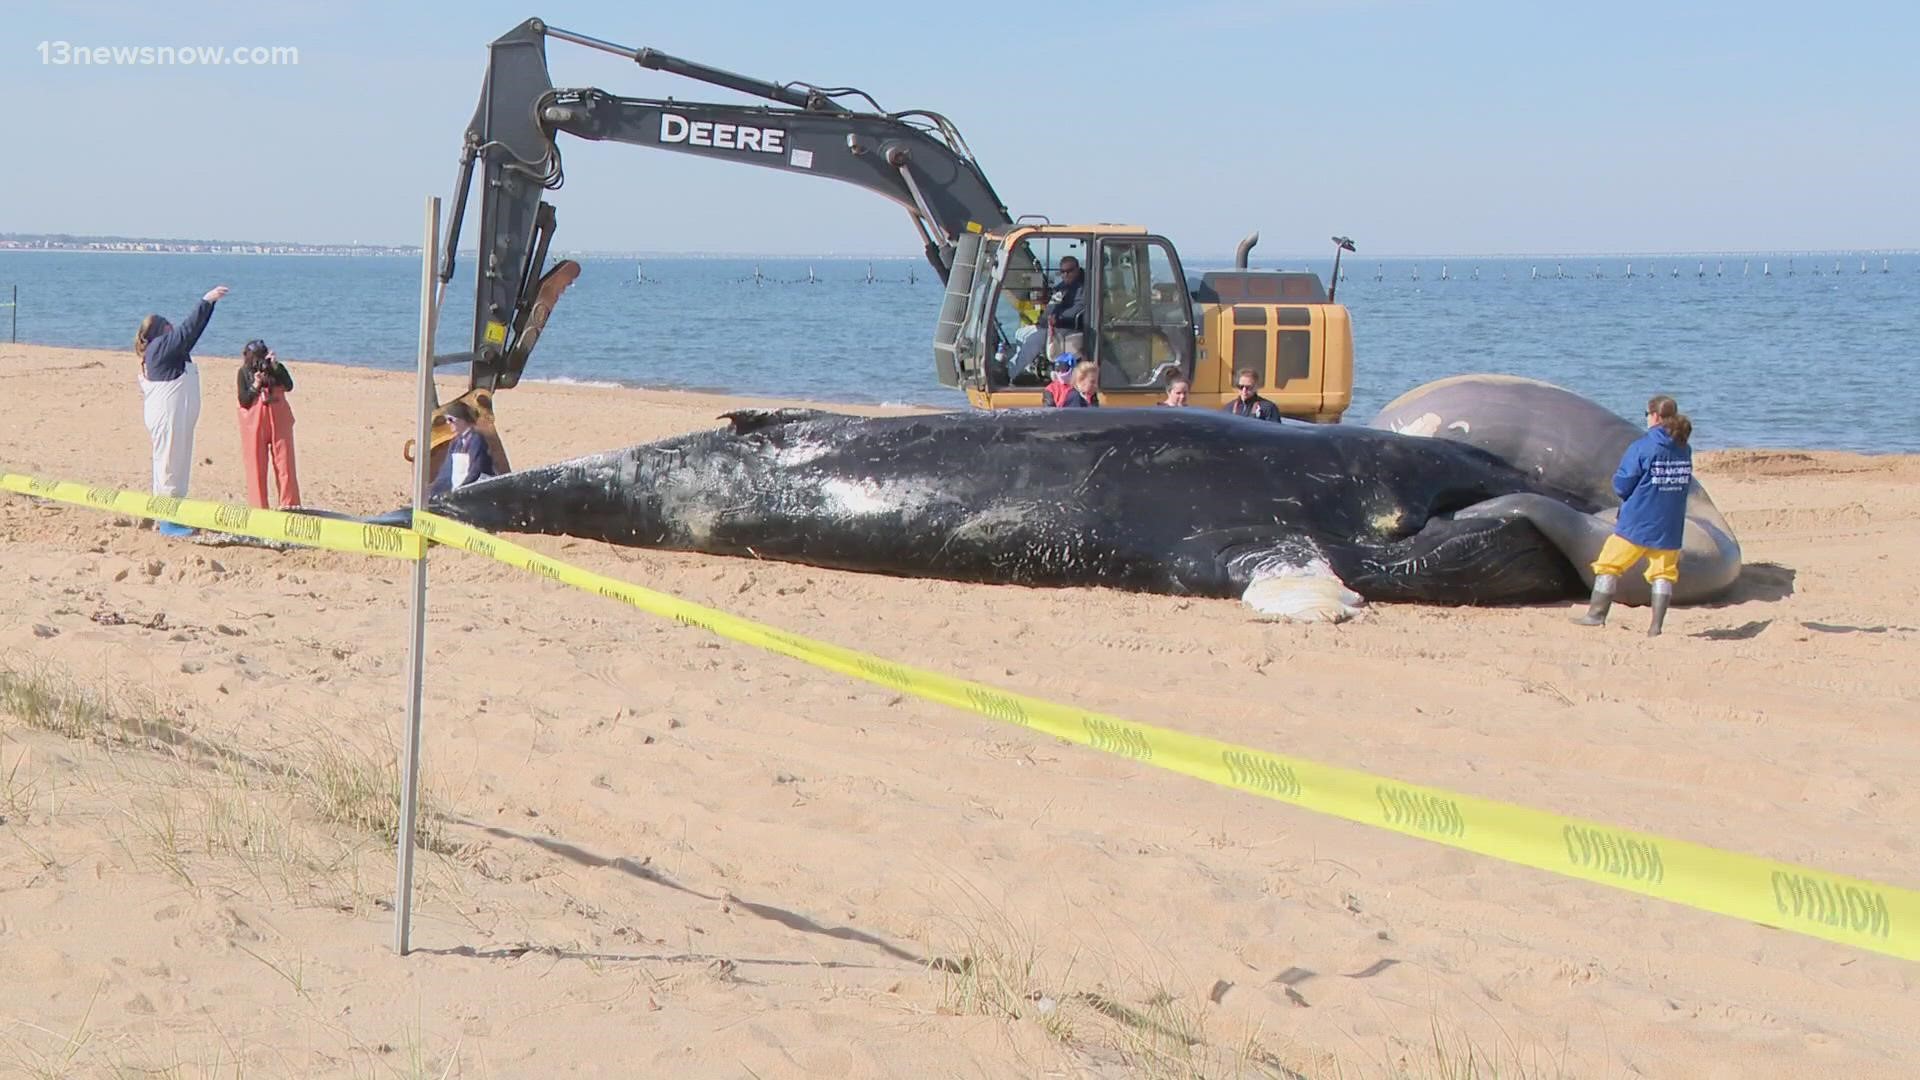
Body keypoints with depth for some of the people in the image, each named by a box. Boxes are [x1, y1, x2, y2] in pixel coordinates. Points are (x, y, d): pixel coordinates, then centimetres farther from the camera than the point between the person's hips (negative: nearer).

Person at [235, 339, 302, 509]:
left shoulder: (277, 368, 0)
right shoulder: (244, 372, -1)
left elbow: (289, 386, -16)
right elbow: (243, 400, -6)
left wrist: (276, 365, -23)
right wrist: (255, 386, -21)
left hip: (279, 421, 1)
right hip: (254, 424, -1)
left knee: (285, 463, -1)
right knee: (256, 465, 0)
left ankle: (289, 504, 2)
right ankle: (259, 507, 6)